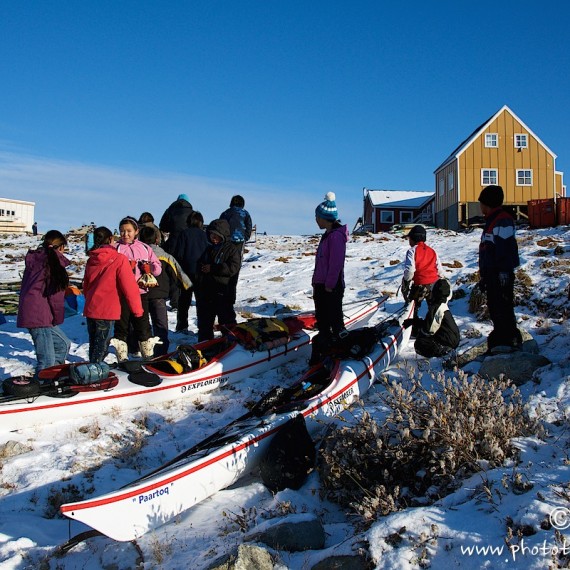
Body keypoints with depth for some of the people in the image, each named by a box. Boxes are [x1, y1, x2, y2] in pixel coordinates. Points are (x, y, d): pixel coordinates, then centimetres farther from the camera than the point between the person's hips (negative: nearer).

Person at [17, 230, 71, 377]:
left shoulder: (34, 259, 15)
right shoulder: (52, 260, -10)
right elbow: (55, 295, -10)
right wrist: (57, 318, -1)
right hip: (38, 316, -9)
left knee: (64, 344, 20)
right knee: (47, 360, -6)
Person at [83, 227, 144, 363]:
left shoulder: (91, 260, 8)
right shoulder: (119, 259, -12)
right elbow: (129, 287, -12)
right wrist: (137, 309, -3)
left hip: (90, 309, 7)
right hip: (107, 311, -7)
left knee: (93, 346, 18)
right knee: (101, 347, -1)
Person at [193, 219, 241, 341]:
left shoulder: (231, 249, -4)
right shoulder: (208, 249, 16)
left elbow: (233, 268, -17)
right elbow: (198, 266, 23)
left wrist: (212, 268, -18)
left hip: (223, 294, -6)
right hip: (205, 292, 6)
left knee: (227, 322, 2)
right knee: (204, 322, 13)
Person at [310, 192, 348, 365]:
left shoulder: (336, 236, -17)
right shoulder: (327, 235, 15)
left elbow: (336, 263, -21)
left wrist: (329, 284, -19)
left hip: (331, 287, -10)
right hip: (322, 286, 10)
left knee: (335, 320, -2)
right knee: (322, 320, 16)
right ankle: (321, 352, 26)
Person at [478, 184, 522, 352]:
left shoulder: (503, 220, -12)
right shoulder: (491, 221, 21)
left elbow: (506, 249, -20)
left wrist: (504, 273, -24)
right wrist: (483, 276, 25)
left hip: (501, 275, -11)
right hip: (492, 274, 11)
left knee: (503, 310, -10)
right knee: (495, 310, 14)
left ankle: (511, 342, -7)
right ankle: (499, 342, 23)